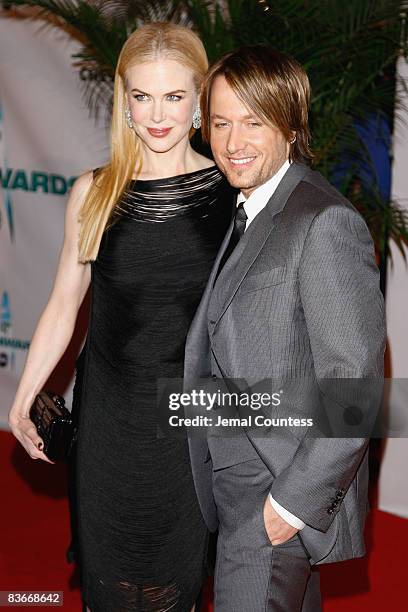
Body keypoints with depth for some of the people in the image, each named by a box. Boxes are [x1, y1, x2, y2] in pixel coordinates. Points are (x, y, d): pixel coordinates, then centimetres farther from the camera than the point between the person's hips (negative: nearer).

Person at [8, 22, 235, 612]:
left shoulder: (230, 192, -7)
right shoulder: (93, 193, -5)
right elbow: (63, 306, 2)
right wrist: (22, 401, 2)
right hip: (110, 408, 1)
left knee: (179, 550, 17)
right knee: (107, 561, 15)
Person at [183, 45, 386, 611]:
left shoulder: (326, 223, -20)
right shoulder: (247, 214, 11)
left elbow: (355, 388, -22)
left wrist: (293, 501, -19)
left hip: (285, 488, -9)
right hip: (233, 478, 9)